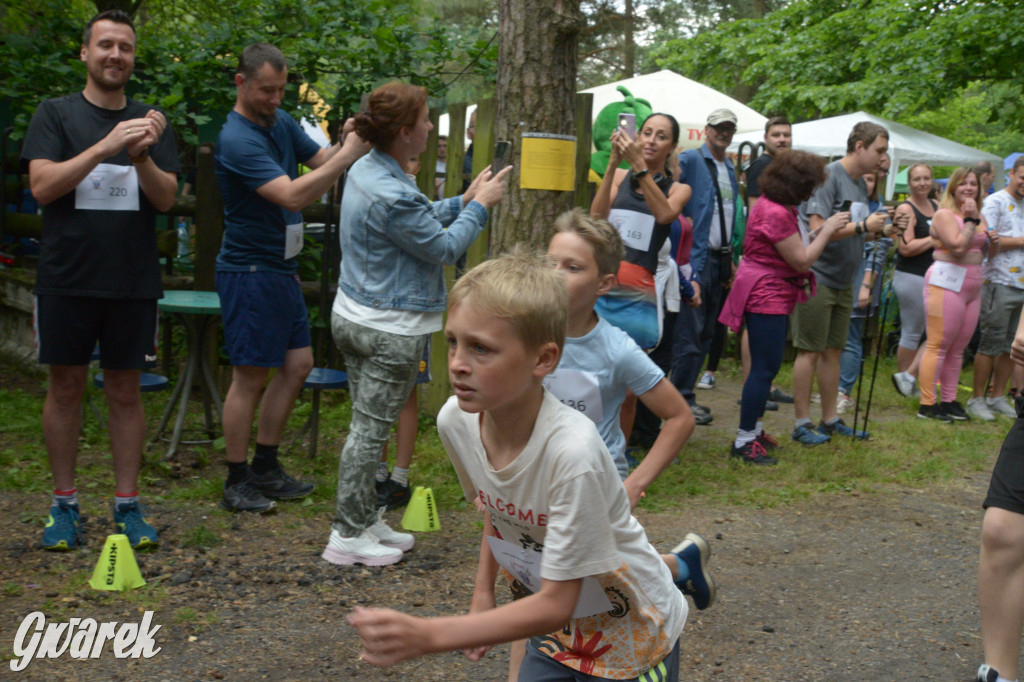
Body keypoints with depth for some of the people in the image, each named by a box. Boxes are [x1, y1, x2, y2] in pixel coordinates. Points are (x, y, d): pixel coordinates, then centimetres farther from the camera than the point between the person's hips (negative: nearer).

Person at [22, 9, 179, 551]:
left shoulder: (150, 122, 8)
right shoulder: (55, 114, 2)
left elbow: (167, 198, 0)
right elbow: (42, 186, -10)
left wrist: (141, 157, -19)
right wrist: (105, 146, -22)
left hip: (133, 282, 1)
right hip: (67, 278, -1)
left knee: (125, 391, 6)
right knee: (66, 388, 5)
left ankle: (127, 505, 13)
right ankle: (64, 505, 17)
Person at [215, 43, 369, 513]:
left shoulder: (281, 122, 9)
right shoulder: (237, 139, -19)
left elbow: (320, 160, 12)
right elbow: (292, 195, -28)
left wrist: (348, 142, -9)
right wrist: (348, 156, -28)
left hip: (281, 267, 9)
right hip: (249, 268, -9)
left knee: (298, 364, 12)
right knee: (250, 376, -2)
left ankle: (265, 466, 24)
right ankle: (237, 483, 11)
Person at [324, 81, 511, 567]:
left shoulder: (365, 170, 6)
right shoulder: (392, 195, -26)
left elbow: (420, 219, 15)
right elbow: (443, 248, -15)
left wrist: (464, 200, 11)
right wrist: (480, 206, -3)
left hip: (352, 316, 10)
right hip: (390, 330, -10)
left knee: (367, 427, 17)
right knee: (370, 431, 1)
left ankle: (366, 521, 27)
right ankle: (348, 536, 11)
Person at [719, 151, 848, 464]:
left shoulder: (770, 203, 10)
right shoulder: (777, 213, -23)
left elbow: (795, 250, 14)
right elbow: (801, 261, -18)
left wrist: (822, 230, 7)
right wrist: (827, 230, -10)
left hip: (770, 296, 11)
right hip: (767, 297, -11)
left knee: (766, 367, 17)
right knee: (764, 368, -6)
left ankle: (753, 429, 27)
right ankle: (744, 441, 1)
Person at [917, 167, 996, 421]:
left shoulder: (979, 216, 17)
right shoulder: (944, 214, -7)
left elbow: (990, 253, 24)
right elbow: (958, 246, -20)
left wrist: (994, 241, 3)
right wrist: (970, 219, -12)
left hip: (972, 286, 8)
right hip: (947, 283, -8)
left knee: (958, 348, 9)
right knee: (938, 345, -7)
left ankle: (949, 400, 15)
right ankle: (927, 404, -4)